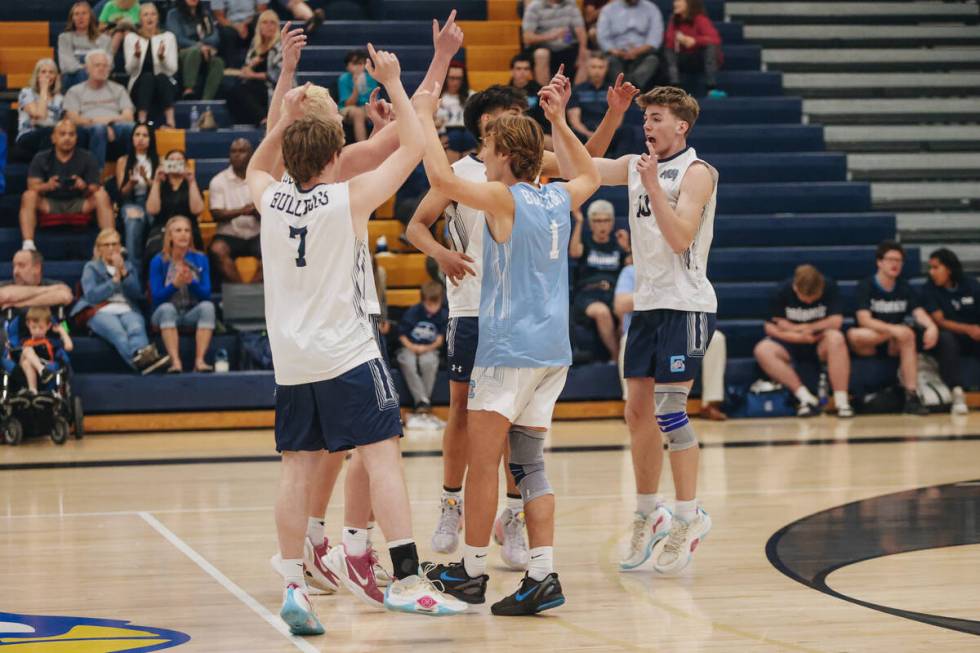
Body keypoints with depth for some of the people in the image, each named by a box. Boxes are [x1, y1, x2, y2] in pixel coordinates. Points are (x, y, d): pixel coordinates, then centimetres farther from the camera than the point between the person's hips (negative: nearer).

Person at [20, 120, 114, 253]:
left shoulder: (86, 158, 0)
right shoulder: (41, 159, 0)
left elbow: (94, 190, -5)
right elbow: (32, 187, -11)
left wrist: (85, 187, -30)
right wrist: (47, 186, -34)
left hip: (78, 205, 0)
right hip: (49, 205, 0)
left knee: (102, 195, -24)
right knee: (29, 196, -28)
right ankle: (28, 245, -39)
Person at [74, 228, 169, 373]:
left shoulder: (128, 267, 28)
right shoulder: (91, 268, 20)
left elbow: (137, 295, 11)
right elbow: (91, 296, 2)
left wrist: (124, 273, 1)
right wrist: (115, 279, -1)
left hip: (127, 310, 3)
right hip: (101, 312, -3)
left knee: (136, 328, -37)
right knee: (118, 333, -40)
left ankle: (143, 355, -71)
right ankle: (139, 360, -71)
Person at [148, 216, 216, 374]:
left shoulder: (200, 259, 2)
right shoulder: (159, 261, -4)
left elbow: (206, 295, -4)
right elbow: (156, 297, -9)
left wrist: (191, 282, -23)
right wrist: (175, 284, -26)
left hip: (192, 314, 2)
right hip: (165, 314, -2)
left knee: (207, 306, -29)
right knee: (167, 308, -35)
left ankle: (200, 360, -38)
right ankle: (175, 361, -45)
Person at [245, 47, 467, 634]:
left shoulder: (271, 200, 5)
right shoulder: (351, 197, -7)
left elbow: (256, 168, 31)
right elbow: (414, 146, 1)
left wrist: (286, 118, 27)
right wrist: (393, 83, 8)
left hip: (291, 363, 5)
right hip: (348, 355, -5)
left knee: (298, 470, 7)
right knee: (384, 458, -8)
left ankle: (294, 586, 2)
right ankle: (407, 580, -17)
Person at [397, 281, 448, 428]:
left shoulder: (443, 315, -2)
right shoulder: (412, 312, -5)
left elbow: (440, 339, 1)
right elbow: (402, 335, 2)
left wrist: (427, 348, -15)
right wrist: (411, 346, -15)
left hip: (429, 349, 0)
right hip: (410, 348, 0)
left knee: (429, 362, -36)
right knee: (408, 364, -35)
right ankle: (422, 401, -35)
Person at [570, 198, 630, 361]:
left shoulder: (617, 244, 21)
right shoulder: (585, 241, 16)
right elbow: (574, 252, -8)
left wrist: (627, 249, -9)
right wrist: (578, 222, -13)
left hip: (614, 293, 2)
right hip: (587, 294, -2)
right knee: (602, 311, -37)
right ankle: (617, 355, -24)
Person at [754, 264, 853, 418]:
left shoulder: (829, 287, -11)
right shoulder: (783, 292, -10)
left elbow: (836, 321, -17)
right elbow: (770, 328, -8)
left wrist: (799, 328, -17)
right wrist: (801, 337, -23)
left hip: (820, 345, -1)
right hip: (791, 344, 1)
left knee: (836, 338, -35)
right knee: (763, 350, -29)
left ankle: (841, 400, -35)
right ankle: (806, 397, -32)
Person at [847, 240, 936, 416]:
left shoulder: (905, 289, 7)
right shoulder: (866, 287, -7)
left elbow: (919, 312, -6)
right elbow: (864, 320, -20)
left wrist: (931, 326, -30)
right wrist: (893, 329, -34)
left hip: (894, 347, 3)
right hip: (868, 345, -3)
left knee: (907, 335, -31)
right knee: (853, 335, -35)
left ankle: (912, 396, -30)